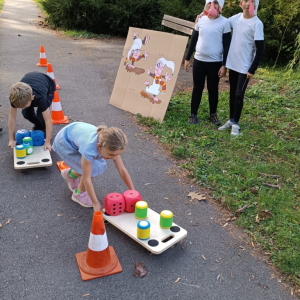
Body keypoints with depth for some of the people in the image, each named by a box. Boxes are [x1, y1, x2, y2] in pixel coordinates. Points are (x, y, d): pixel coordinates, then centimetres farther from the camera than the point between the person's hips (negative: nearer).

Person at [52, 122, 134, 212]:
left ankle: (71, 174, 27)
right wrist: (95, 203, -28)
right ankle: (79, 194, 7)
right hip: (64, 141, -6)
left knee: (100, 166, 3)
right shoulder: (89, 148, -42)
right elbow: (87, 179, -34)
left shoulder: (111, 145, -26)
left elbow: (122, 170, -19)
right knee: (94, 168, -18)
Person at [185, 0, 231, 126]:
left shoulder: (224, 22, -5)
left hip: (215, 63, -2)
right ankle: (193, 115, 15)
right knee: (197, 88, 6)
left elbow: (227, 45, -5)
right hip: (198, 61, 2)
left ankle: (213, 114, 24)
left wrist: (224, 65, -10)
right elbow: (193, 40, 11)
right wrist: (187, 58, 8)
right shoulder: (200, 20, 5)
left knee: (213, 89, 8)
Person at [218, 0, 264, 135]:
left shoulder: (257, 24, -13)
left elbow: (260, 50, -13)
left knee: (239, 95, -2)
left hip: (245, 67, -6)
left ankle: (236, 123, 12)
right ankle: (231, 120, 25)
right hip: (233, 63, 6)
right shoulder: (236, 18, 4)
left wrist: (252, 69, -15)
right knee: (232, 93, 13)